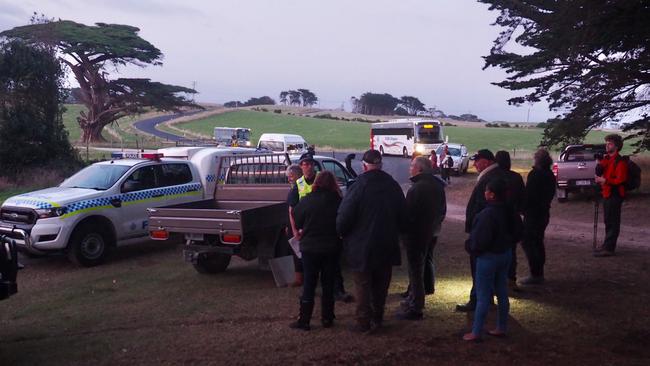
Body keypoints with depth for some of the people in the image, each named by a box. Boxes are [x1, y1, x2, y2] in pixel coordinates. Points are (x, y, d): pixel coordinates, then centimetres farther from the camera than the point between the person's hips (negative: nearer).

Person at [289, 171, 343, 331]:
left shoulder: (306, 201, -10)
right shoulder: (338, 201, -7)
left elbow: (297, 223, -2)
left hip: (310, 247, -1)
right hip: (332, 248, 2)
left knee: (309, 284, 5)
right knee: (328, 284, 12)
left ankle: (304, 320, 6)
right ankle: (327, 319, 18)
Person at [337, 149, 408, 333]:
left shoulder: (358, 187, -17)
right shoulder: (393, 186, 0)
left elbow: (344, 216, -16)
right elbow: (403, 217, 9)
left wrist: (341, 232, 2)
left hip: (362, 246, -5)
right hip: (387, 245, 5)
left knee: (362, 285, 5)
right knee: (381, 283, 16)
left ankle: (364, 322, 8)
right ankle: (377, 319, 25)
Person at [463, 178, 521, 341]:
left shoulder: (487, 214, -26)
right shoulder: (510, 211, -1)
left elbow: (480, 240, -24)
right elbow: (517, 232, 11)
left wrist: (471, 247, -5)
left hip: (488, 256, -8)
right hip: (506, 254, 8)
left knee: (483, 296, 1)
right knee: (502, 293, 16)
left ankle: (476, 332, 10)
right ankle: (501, 328, 27)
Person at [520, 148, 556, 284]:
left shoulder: (535, 174, -17)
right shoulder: (550, 175, 10)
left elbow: (529, 194, -19)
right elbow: (551, 194, 17)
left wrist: (523, 208, -7)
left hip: (533, 213, -9)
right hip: (544, 212, 9)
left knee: (527, 242, -5)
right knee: (538, 242, 16)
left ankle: (535, 274, -7)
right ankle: (539, 273, 22)